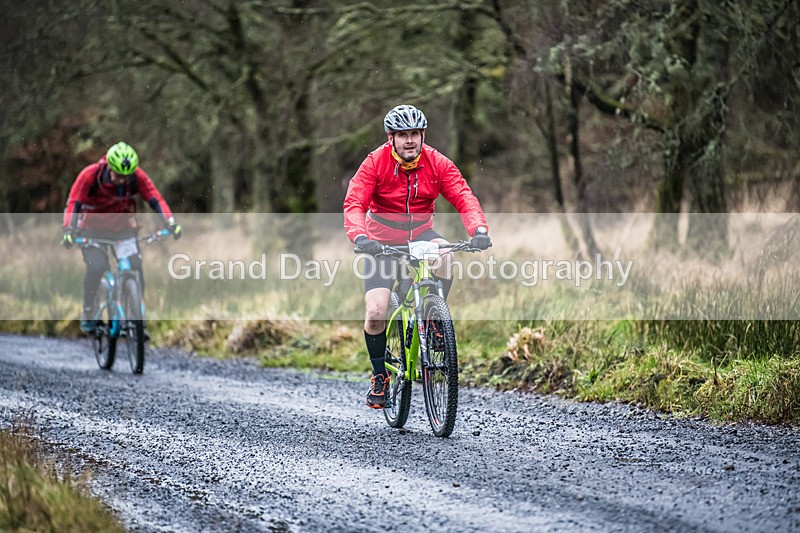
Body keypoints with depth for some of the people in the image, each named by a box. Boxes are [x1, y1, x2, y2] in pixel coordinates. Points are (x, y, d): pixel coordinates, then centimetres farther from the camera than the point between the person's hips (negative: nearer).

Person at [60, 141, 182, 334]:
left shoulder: (137, 176, -19)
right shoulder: (90, 175, -26)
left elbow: (156, 200, -19)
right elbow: (73, 203, -27)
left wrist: (171, 222, -35)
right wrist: (69, 230, -41)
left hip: (123, 228, 2)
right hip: (93, 229, -2)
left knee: (135, 266, -19)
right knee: (96, 267, -24)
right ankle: (88, 312, -4)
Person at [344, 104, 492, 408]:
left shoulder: (437, 164, -11)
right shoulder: (376, 163, -16)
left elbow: (464, 198, -19)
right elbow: (354, 203, -23)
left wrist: (479, 229, -38)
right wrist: (359, 237, -43)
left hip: (420, 235, 1)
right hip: (383, 242, -1)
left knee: (444, 254, -35)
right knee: (376, 312, -15)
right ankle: (380, 375, 8)